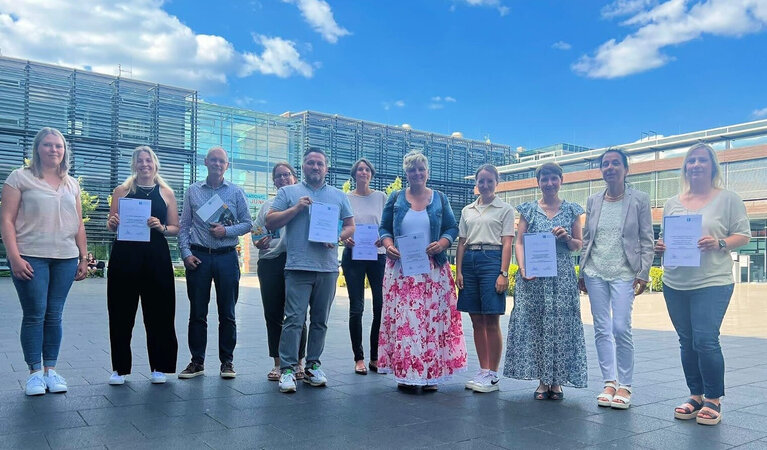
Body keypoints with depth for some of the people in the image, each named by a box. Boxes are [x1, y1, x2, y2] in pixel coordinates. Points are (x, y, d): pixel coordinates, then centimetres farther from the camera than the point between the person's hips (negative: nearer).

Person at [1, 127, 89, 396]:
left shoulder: (72, 184, 15)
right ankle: (35, 373, 8)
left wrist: (84, 257, 11)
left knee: (54, 315, 6)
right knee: (34, 315, -2)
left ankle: (50, 369, 13)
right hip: (31, 258, -3)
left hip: (66, 259, 3)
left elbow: (79, 225, 16)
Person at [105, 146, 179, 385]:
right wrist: (113, 223, -11)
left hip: (156, 257, 0)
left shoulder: (166, 193, 8)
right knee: (122, 313, 5)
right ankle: (119, 368, 17)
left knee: (158, 312, 4)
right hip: (125, 256, 1)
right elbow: (111, 226, 11)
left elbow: (175, 229, 6)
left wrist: (161, 227, -13)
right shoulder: (122, 191, 10)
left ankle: (159, 367, 16)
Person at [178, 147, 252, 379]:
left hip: (227, 256, 0)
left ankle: (227, 362, 14)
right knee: (197, 312, 5)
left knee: (227, 313, 4)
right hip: (198, 256, 1)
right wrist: (186, 253, -4)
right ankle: (197, 362, 16)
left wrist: (227, 231, -12)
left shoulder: (236, 192, 6)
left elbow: (247, 223, 5)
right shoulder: (193, 190, 8)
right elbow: (184, 226, 7)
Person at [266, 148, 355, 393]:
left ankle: (312, 366, 19)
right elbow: (270, 222, 3)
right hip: (298, 267, -3)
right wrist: (296, 208, -9)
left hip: (328, 267, 3)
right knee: (294, 318, -7)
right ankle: (288, 368, -2)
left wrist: (337, 237, -5)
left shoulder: (339, 196, 16)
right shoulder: (288, 193, 10)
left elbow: (350, 226, 16)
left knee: (320, 320, 9)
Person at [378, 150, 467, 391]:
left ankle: (431, 373, 7)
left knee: (433, 317, -1)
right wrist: (388, 246, -10)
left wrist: (442, 244, -12)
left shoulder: (439, 199, 9)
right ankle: (404, 372, 7)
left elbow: (452, 228, 8)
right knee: (402, 318, -1)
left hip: (433, 269, 0)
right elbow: (384, 228, 10)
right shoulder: (396, 198, 9)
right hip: (401, 268, 0)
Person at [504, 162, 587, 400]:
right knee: (534, 324, 1)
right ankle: (542, 380, 13)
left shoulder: (571, 210, 9)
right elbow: (519, 243, 3)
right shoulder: (528, 209, 7)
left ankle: (557, 380, 13)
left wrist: (566, 237, -10)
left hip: (562, 276, 0)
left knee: (560, 325, 1)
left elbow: (578, 245, 11)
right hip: (533, 276, 0)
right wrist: (523, 269, -12)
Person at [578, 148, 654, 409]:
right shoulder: (593, 201, 10)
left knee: (621, 328, -9)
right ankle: (609, 382, 15)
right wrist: (582, 273, 10)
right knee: (602, 330, 5)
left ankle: (625, 386, 6)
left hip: (624, 273, -3)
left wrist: (643, 274, -7)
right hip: (595, 273, 4)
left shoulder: (639, 200, 2)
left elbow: (647, 241, 0)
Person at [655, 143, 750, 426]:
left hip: (712, 283, -4)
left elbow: (744, 235, -1)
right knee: (687, 342, 10)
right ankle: (696, 396, 22)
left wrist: (720, 244, -19)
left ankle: (713, 401, 7)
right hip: (675, 284, 5)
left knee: (705, 341, -10)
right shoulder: (672, 203, 12)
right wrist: (660, 247, -4)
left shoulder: (727, 199, 0)